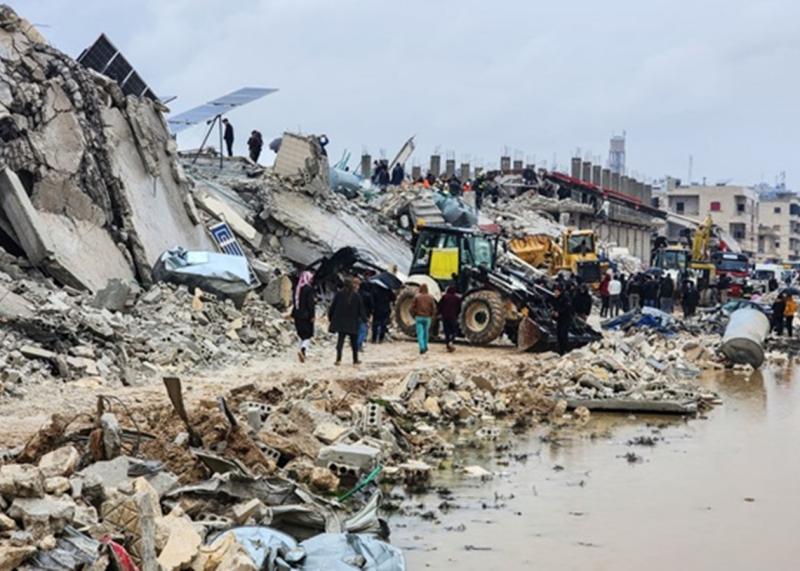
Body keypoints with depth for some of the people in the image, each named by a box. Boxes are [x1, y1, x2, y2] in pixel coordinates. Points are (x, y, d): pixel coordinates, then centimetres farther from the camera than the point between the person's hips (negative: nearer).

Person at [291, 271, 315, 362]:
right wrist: (312, 315, -13)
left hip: (298, 315, 7)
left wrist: (293, 315, 18)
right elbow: (310, 303, -16)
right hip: (306, 316, -7)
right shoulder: (309, 289, -13)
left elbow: (295, 302, 12)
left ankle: (304, 353, 17)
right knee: (308, 335, -4)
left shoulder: (297, 289, 7)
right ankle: (302, 350, -25)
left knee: (302, 335, 16)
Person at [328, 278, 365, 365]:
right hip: (352, 322, 0)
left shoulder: (339, 294, -2)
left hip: (340, 321, 0)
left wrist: (330, 316, 10)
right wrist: (363, 318, 9)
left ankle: (339, 359, -15)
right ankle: (355, 359, 19)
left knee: (340, 340, -2)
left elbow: (333, 306, 0)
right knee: (354, 341, 12)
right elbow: (361, 309, 1)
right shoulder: (356, 295, -2)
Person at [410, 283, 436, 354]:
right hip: (427, 318, 2)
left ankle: (422, 348, -18)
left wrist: (413, 316, 9)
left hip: (418, 317, -2)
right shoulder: (430, 297, -1)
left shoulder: (417, 297, -4)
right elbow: (434, 308, -4)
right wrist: (432, 316, 10)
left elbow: (412, 307, -5)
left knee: (420, 333, -3)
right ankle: (425, 347, 30)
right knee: (426, 332, 20)